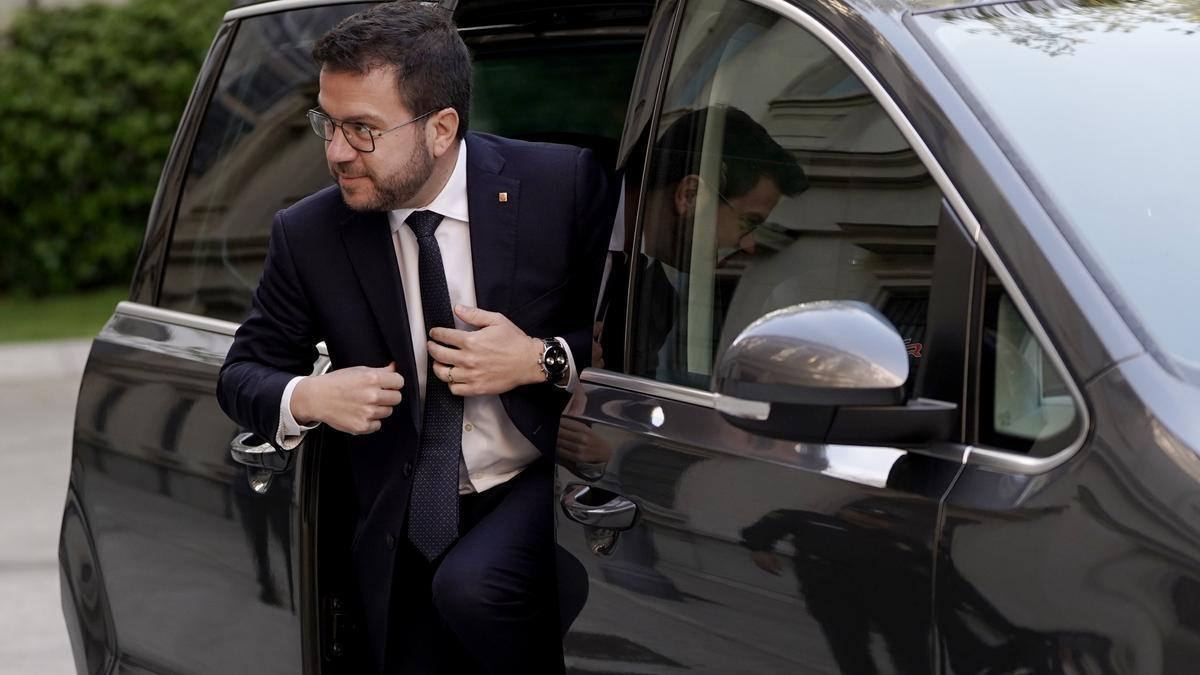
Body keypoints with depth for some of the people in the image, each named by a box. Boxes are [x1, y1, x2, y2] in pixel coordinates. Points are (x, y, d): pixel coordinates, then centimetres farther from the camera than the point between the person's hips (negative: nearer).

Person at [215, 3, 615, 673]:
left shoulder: (563, 186, -10)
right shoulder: (310, 235, -2)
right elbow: (243, 373, 8)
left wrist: (543, 361, -21)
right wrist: (304, 398, -15)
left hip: (544, 490, -3)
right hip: (409, 535, 3)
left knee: (471, 588, -30)